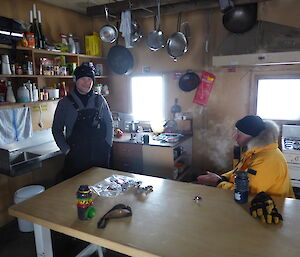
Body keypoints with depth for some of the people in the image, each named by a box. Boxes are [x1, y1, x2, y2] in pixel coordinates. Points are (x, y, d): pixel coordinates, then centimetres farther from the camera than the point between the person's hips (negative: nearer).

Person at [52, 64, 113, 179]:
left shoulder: (99, 100, 6)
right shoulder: (65, 103, 2)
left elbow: (109, 123, 12)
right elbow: (57, 129, 6)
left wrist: (108, 145, 3)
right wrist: (66, 150, -3)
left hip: (100, 155, 2)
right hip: (75, 157, -1)